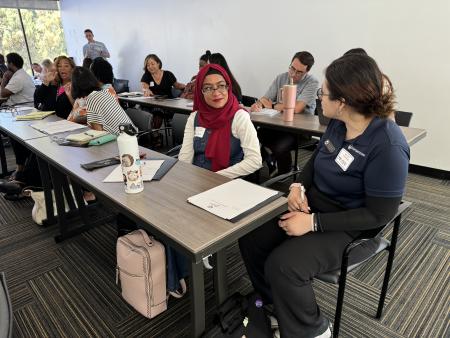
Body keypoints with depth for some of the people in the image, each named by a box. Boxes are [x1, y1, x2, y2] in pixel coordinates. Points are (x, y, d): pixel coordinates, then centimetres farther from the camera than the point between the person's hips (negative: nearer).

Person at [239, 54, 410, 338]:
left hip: (352, 229, -7)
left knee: (282, 265, -26)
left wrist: (313, 222, -25)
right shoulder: (338, 124, -3)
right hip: (313, 204, 7)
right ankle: (276, 306, 18)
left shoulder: (388, 147, -25)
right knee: (251, 239, -6)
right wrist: (299, 186, -8)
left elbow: (378, 215, -22)